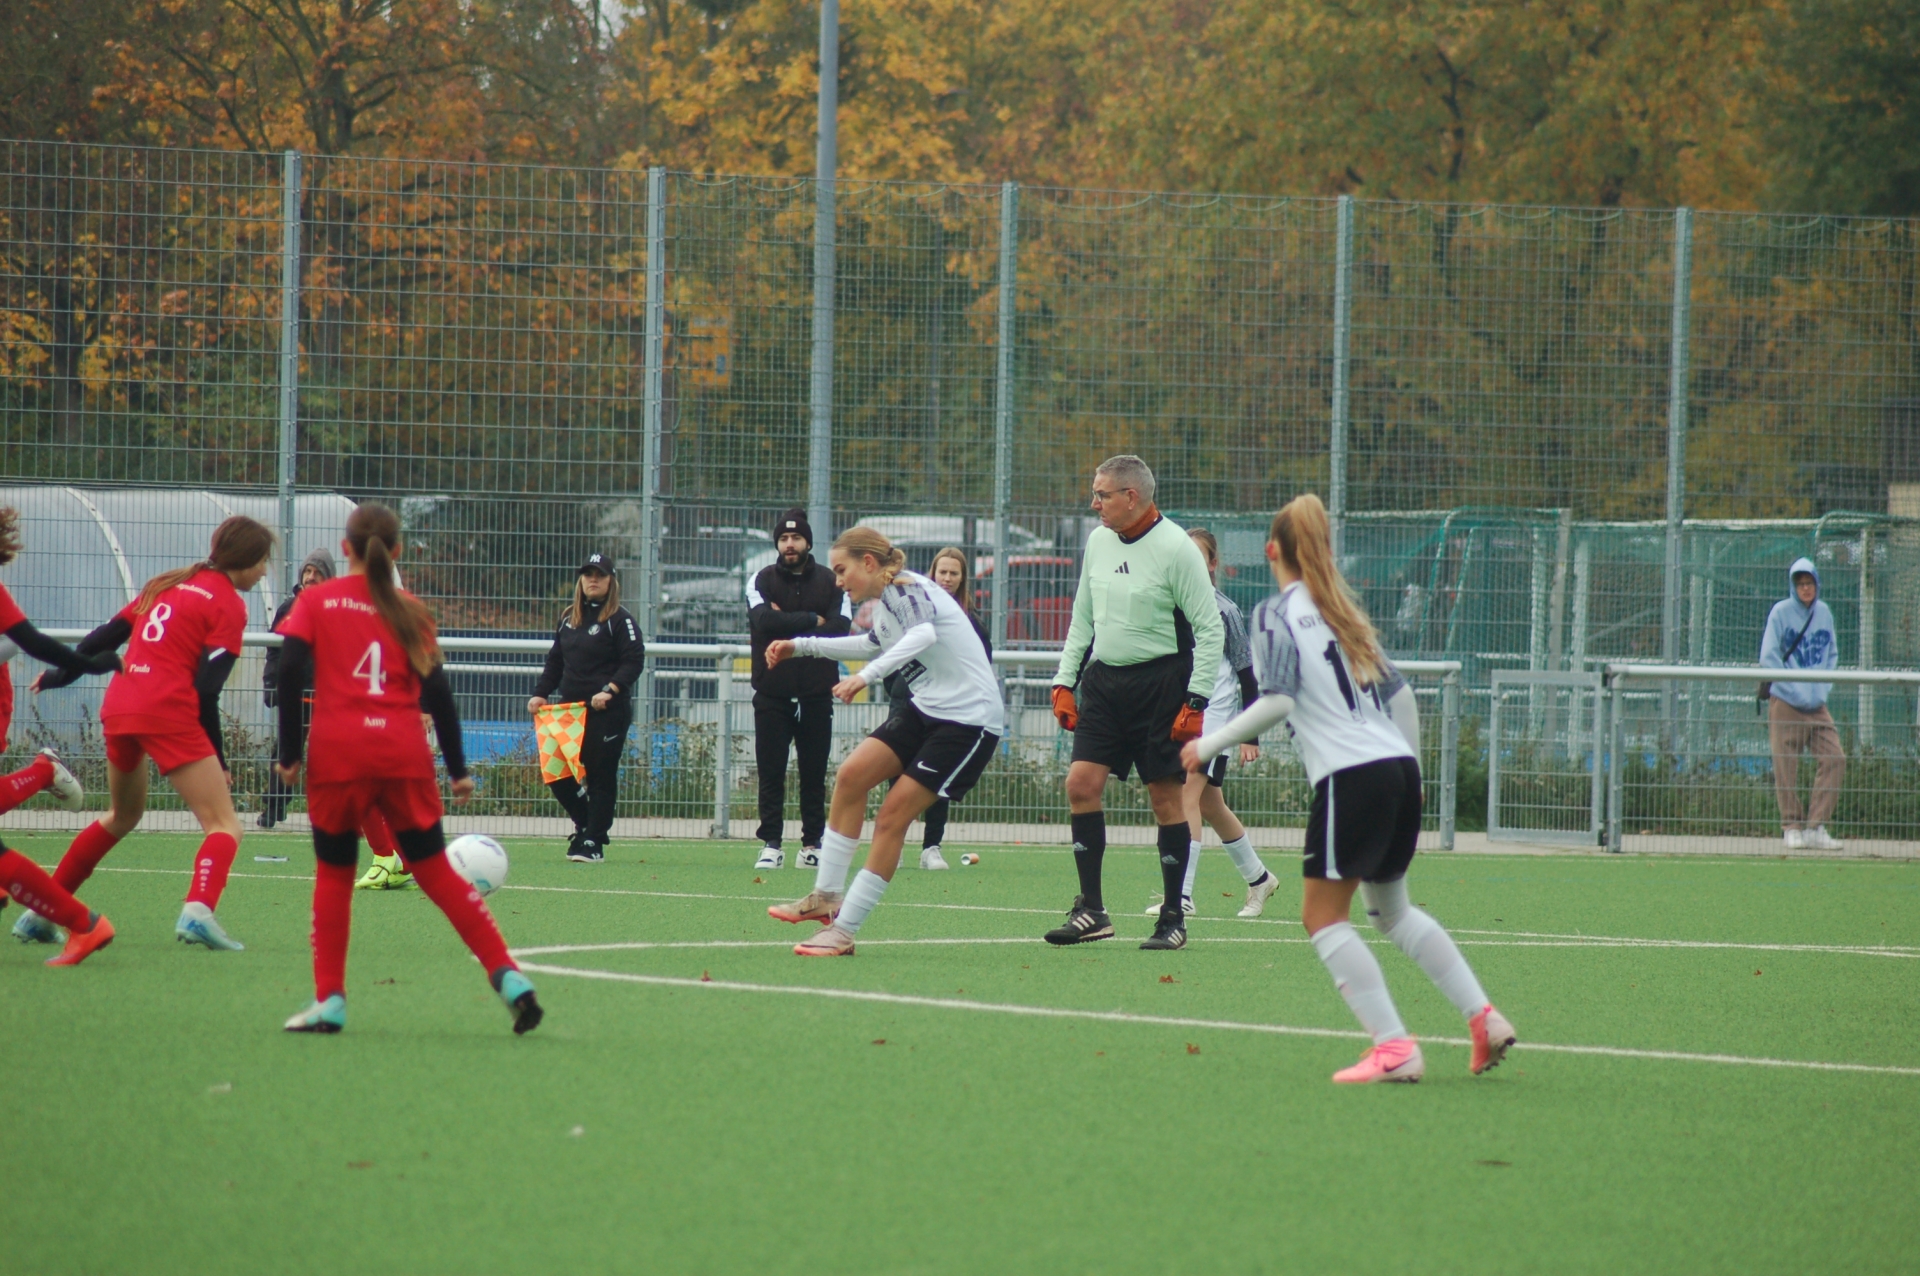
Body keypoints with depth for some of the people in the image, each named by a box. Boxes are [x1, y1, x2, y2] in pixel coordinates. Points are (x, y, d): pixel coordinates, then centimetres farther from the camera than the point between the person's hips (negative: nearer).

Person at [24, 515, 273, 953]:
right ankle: (197, 911, -33)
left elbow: (104, 637, 22)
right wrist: (217, 759, -4)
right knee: (224, 824, -6)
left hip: (118, 706, 8)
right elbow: (207, 689, -10)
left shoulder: (168, 585, 19)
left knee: (122, 816, 28)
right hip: (168, 713, -8)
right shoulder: (228, 605, -2)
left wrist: (57, 676, 36)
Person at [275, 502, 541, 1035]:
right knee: (435, 870, 8)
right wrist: (457, 769, 9)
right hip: (404, 755, 1)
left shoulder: (317, 600, 6)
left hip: (337, 752, -1)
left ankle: (329, 1000, 4)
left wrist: (289, 753, 1)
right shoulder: (410, 610, 9)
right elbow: (436, 689, 5)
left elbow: (290, 671, -4)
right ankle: (508, 976, -2)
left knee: (334, 872, 11)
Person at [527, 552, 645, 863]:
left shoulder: (620, 620, -4)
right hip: (570, 709, 6)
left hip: (608, 712, -6)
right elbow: (555, 661, 21)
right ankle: (587, 823, 21)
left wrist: (610, 691, -22)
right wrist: (541, 693, 8)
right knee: (556, 773, 1)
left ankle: (594, 841, 2)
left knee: (601, 776, -3)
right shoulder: (568, 619, 15)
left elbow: (634, 662, -10)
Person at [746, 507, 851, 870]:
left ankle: (812, 844, 9)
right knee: (771, 773, -2)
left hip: (816, 694, 0)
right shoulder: (762, 581, 6)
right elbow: (764, 620, -13)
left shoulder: (830, 582, 7)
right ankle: (771, 844, 1)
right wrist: (812, 620, -11)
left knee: (814, 774, 3)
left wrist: (789, 631, -12)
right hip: (773, 693, 0)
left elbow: (840, 627, -8)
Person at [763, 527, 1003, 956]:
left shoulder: (905, 590, -16)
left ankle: (844, 930, -6)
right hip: (926, 708, 9)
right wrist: (802, 646, 34)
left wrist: (867, 676, -47)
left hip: (970, 719, -9)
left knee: (893, 815, -10)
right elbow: (873, 644, 36)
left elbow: (923, 635, -38)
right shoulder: (886, 602, 13)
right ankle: (828, 896, 9)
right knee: (852, 775, 0)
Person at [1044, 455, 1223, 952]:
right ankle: (1090, 910, 0)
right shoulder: (1099, 542, 9)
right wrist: (1064, 682, 12)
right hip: (1104, 679, 6)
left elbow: (1209, 628, -10)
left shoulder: (1176, 549, -11)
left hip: (1160, 683, -6)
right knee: (1081, 783, -5)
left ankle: (1173, 918, 7)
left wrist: (1196, 700, -14)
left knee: (1165, 795, -2)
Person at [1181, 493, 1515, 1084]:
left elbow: (1278, 700, -15)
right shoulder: (1345, 609, 18)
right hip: (1399, 767, 8)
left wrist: (1211, 743, -6)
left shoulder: (1278, 614, -3)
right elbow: (1400, 694, 19)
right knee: (1391, 907, 23)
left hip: (1351, 775, -8)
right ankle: (1484, 1018, 17)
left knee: (1324, 915, 1)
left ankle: (1394, 1048, -8)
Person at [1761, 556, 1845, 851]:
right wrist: (1796, 689, -11)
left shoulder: (1824, 613, 10)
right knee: (1785, 767, -5)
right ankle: (1793, 828, 7)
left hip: (1817, 705, 5)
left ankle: (1816, 826, 0)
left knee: (1835, 759, -5)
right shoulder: (1780, 612, -4)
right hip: (1785, 703, -4)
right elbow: (1768, 657, -7)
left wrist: (1824, 688, 3)